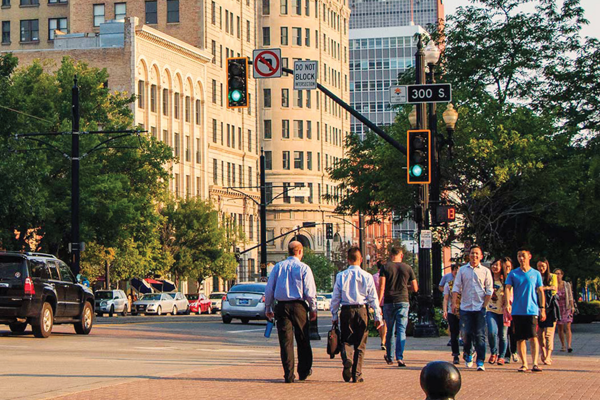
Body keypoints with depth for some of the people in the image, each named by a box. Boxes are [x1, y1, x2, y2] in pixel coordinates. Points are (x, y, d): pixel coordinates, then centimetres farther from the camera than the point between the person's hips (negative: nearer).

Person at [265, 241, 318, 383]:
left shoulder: (278, 267, 6)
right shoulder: (304, 268, -2)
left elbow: (269, 290, 7)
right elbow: (310, 292, -5)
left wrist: (268, 308, 16)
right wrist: (313, 309, 6)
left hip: (281, 306, 2)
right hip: (298, 306, -2)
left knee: (285, 340, 3)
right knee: (303, 340, 13)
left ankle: (289, 375, -1)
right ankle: (304, 372, 22)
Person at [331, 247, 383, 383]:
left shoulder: (341, 276, 0)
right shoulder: (367, 276, -2)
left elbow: (335, 298, 3)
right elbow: (373, 298, 0)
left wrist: (334, 316, 11)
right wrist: (378, 316, 5)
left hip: (346, 311, 0)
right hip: (362, 310, 0)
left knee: (346, 341, 11)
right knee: (360, 344, 7)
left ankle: (347, 360, -20)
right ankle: (357, 375, 6)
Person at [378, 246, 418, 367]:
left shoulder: (385, 268, 1)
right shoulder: (407, 268, 5)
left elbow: (381, 287, -8)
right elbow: (415, 288, 8)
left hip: (389, 302, 1)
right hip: (403, 301, -1)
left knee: (389, 331, 13)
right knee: (401, 330, -3)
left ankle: (389, 357, 25)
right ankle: (400, 358, -16)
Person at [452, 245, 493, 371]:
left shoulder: (485, 271, 6)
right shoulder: (462, 270, 9)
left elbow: (489, 290, 6)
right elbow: (456, 287, 6)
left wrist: (484, 305, -4)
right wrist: (454, 303, -5)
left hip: (480, 308, -1)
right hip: (465, 307, 1)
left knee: (480, 335, -5)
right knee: (466, 333, 1)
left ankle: (480, 362, -4)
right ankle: (468, 356, 25)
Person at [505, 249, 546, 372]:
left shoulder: (535, 274, 8)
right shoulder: (513, 274, 7)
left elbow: (540, 292, 10)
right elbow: (508, 289, -2)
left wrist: (542, 308, 4)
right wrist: (508, 303, -18)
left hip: (532, 310, -1)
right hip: (517, 310, 1)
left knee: (533, 337, -12)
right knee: (520, 338, 4)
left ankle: (535, 363, -14)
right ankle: (524, 364, 12)